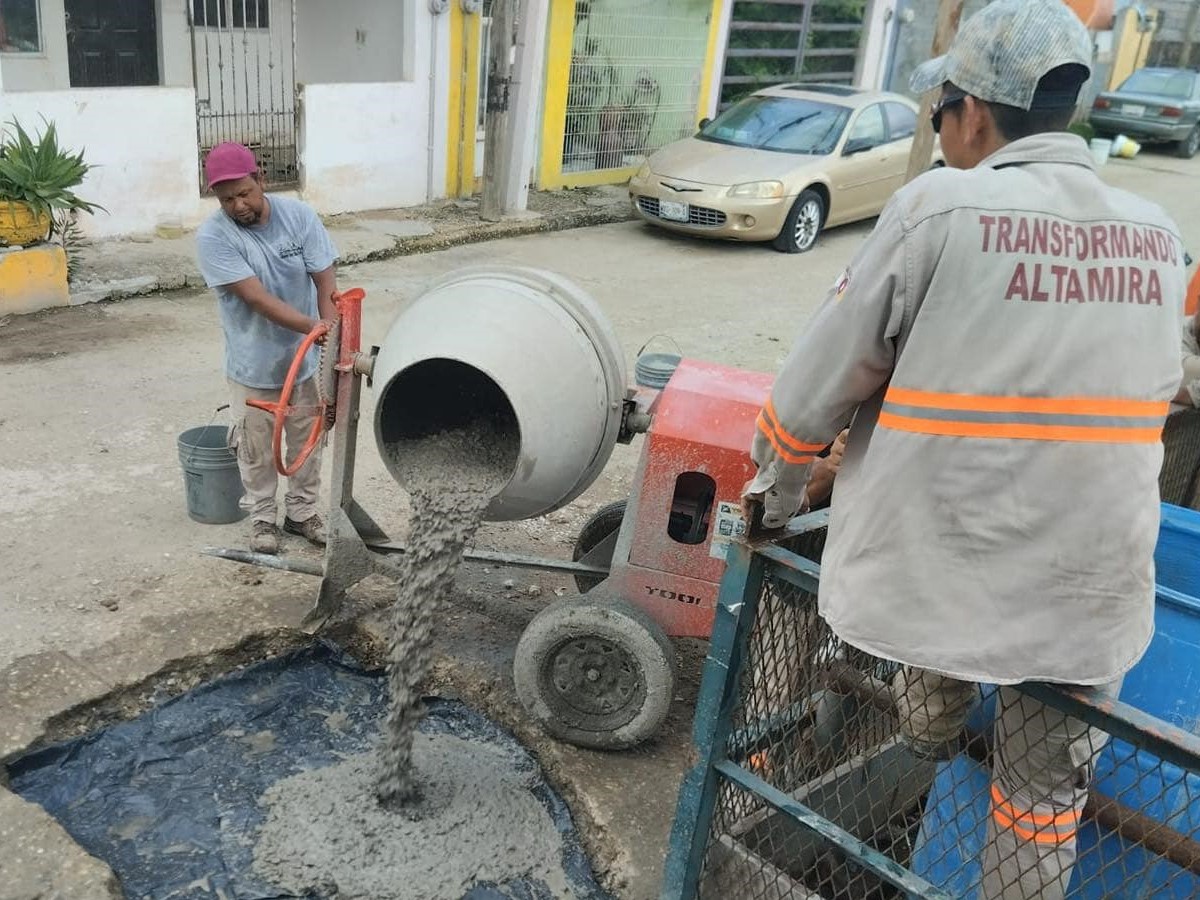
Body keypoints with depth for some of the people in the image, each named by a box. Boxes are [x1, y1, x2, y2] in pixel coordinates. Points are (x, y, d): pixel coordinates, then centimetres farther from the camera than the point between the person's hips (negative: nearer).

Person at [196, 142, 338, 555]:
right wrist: (318, 329, -38)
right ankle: (262, 517, 34)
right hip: (253, 364, -2)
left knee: (307, 440, 16)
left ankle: (301, 512, 35)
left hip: (304, 357, 2)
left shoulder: (299, 215, -12)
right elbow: (258, 298, -26)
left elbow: (325, 283, -13)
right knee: (256, 448, 13)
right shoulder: (213, 237, -19)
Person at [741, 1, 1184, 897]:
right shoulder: (1155, 234, 3)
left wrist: (776, 499, 9)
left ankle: (931, 735, 53)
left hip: (942, 567, -3)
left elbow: (817, 385, -8)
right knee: (1046, 794, 19)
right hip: (1093, 583, 3)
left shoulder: (938, 209, -13)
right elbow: (1147, 398, 15)